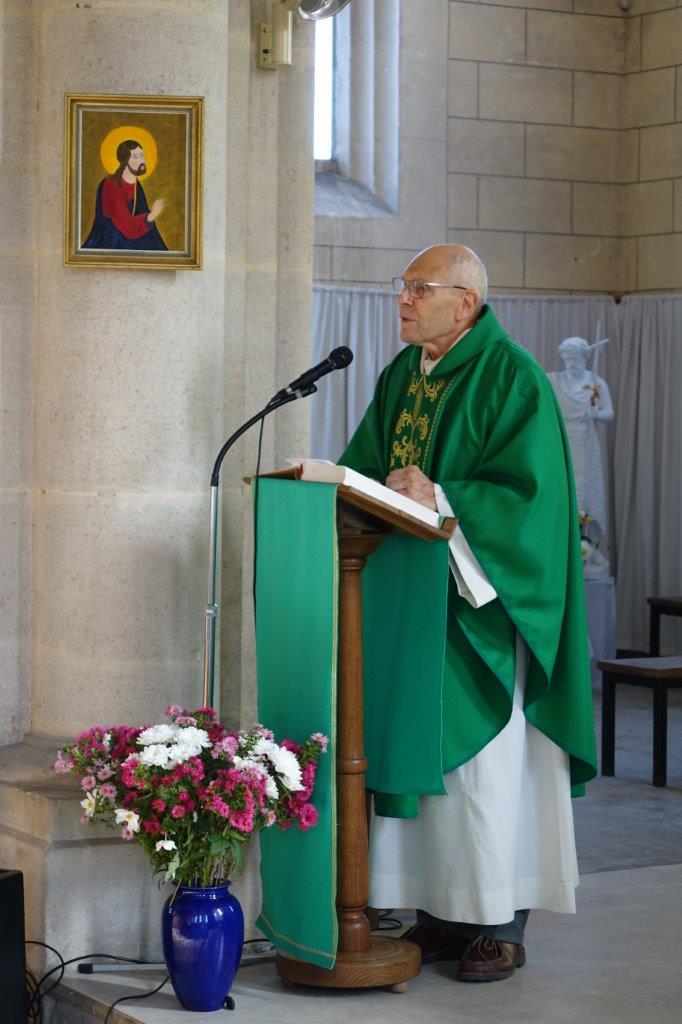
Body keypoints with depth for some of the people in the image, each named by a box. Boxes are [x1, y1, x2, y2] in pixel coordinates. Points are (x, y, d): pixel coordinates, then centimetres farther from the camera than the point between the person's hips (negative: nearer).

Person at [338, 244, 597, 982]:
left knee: (484, 759, -3)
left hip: (477, 603, -7)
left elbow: (526, 493, -16)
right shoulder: (402, 375, 13)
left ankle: (499, 925, 5)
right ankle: (441, 913, 14)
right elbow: (366, 466, 15)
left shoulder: (511, 379, -10)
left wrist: (438, 499, -24)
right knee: (416, 750, 6)